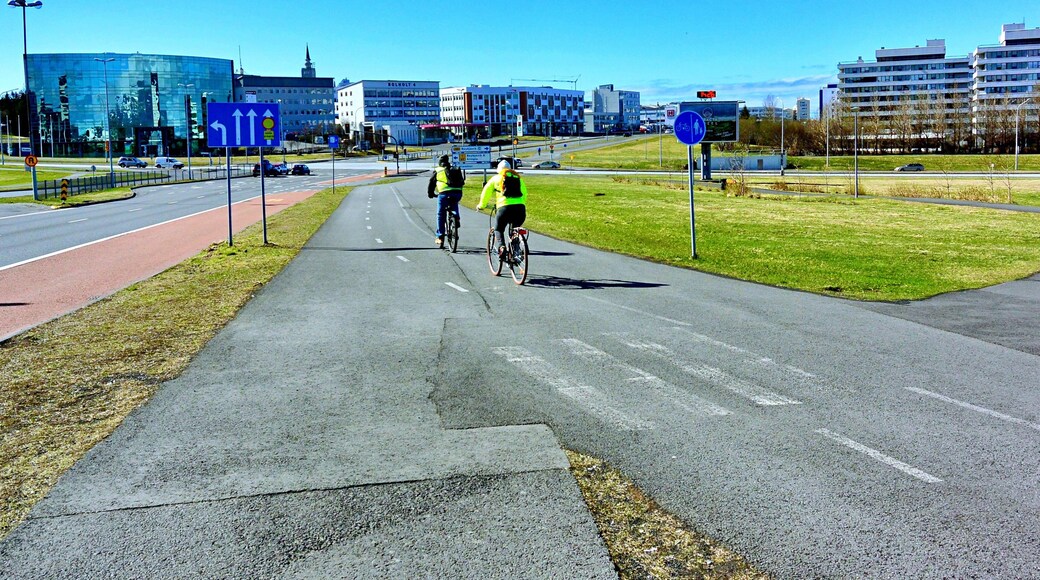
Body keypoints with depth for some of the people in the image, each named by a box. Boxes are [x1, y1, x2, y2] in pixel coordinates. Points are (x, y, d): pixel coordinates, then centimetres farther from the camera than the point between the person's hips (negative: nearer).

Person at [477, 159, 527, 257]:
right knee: (516, 230, 25)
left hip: (504, 208, -2)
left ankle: (501, 246, -13)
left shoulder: (496, 178, 15)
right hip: (520, 208, 3)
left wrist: (481, 205, 34)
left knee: (498, 230, 14)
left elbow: (486, 193, 19)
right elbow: (524, 193, 25)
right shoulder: (518, 178, 22)